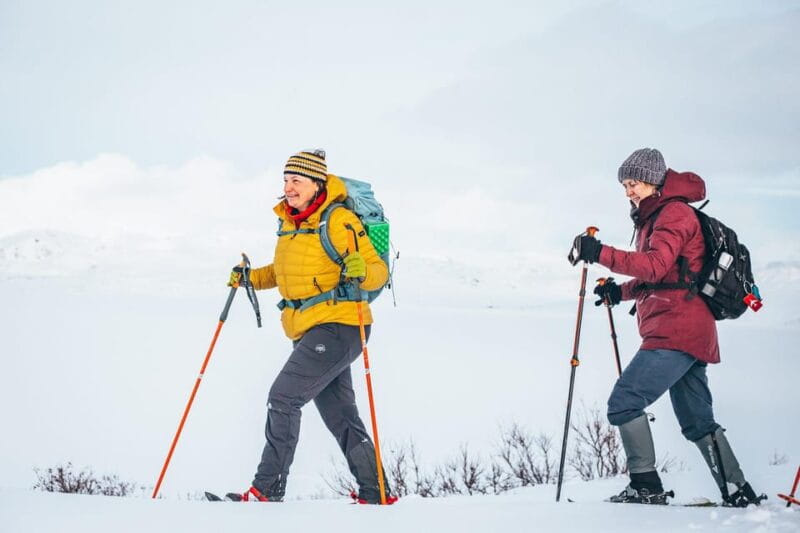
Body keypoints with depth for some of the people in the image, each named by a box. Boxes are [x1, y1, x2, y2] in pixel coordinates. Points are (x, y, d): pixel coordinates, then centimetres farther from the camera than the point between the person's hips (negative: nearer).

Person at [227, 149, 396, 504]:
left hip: (337, 327, -9)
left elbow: (379, 271, -15)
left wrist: (362, 271, -36)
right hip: (309, 333, 9)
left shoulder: (338, 221, -12)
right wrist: (252, 278, 15)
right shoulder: (289, 222, 12)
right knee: (339, 416, 11)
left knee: (283, 397, -13)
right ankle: (373, 494, 17)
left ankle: (266, 490, -10)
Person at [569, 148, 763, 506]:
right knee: (697, 421, 14)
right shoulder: (655, 218, 24)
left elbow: (655, 265, -24)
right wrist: (620, 292, 15)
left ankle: (646, 487, -16)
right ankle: (737, 493, 17)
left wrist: (601, 254, -33)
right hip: (688, 333, 11)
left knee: (624, 401, -15)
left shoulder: (674, 213, -8)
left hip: (675, 332, -11)